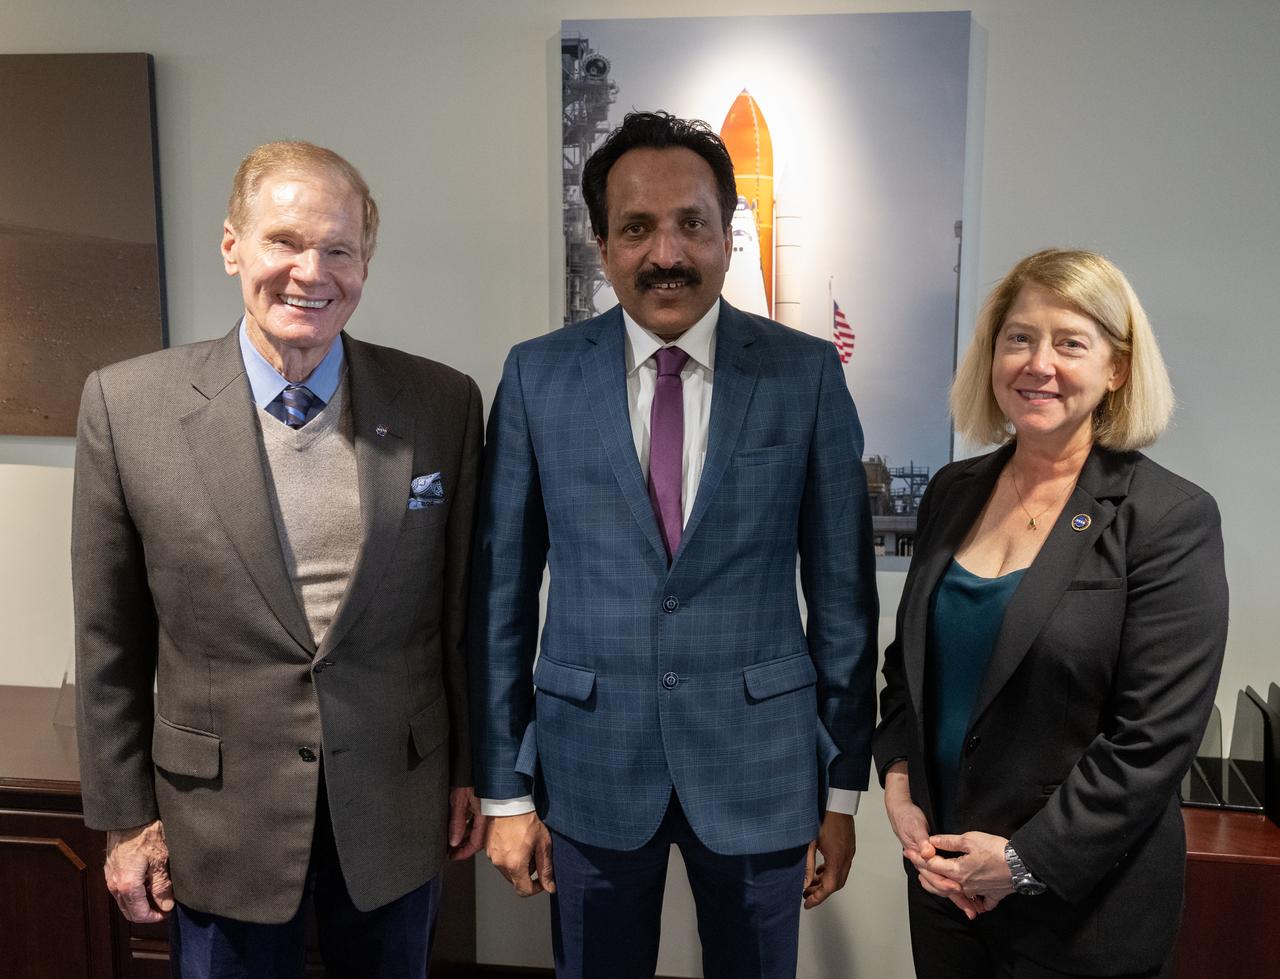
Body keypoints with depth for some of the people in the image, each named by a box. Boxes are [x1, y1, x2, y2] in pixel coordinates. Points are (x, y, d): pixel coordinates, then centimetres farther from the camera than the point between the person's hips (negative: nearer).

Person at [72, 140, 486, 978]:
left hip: (397, 814, 1)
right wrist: (125, 815, 2)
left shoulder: (444, 404, -7)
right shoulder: (127, 404, -9)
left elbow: (463, 607, 0)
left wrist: (472, 770, 5)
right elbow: (110, 638, -2)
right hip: (219, 823, -1)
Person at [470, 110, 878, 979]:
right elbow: (503, 590, -2)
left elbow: (841, 589, -3)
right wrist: (506, 788, 1)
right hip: (590, 765, 1)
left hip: (760, 765, 0)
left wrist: (843, 788, 1)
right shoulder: (537, 377, -5)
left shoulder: (808, 374, -7)